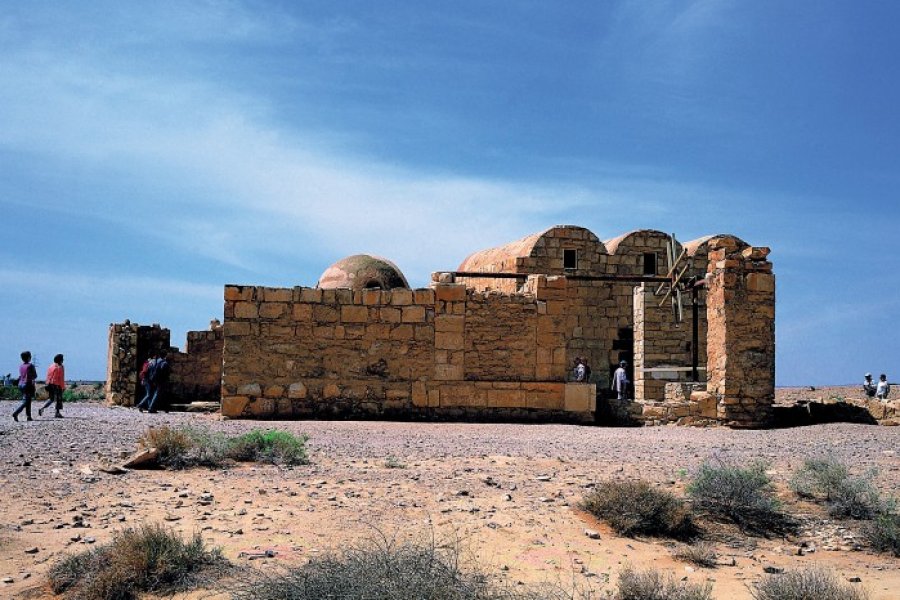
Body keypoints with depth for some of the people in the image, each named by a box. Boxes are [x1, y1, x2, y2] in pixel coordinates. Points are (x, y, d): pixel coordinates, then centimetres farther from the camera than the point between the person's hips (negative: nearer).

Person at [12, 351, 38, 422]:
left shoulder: (21, 366, 7)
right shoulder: (30, 366, -11)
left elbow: (20, 376, 11)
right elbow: (35, 376, -8)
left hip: (21, 384, 7)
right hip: (28, 384, -7)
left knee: (28, 401, 14)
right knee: (26, 401, -7)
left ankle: (28, 416, 14)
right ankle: (15, 413, -23)